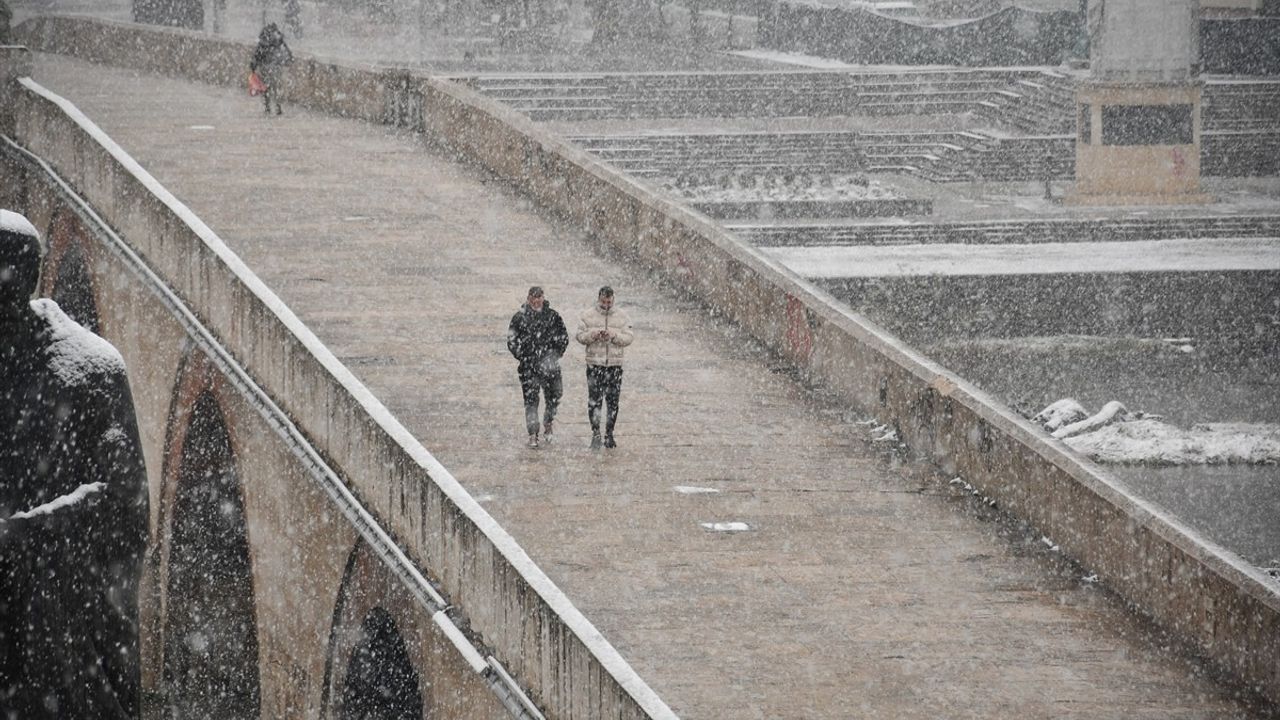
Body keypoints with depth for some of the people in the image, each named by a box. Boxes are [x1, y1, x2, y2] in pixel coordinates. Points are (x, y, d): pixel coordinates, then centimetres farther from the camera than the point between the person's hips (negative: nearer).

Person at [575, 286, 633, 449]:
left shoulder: (622, 316, 5)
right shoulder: (588, 316, 3)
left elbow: (629, 337, 0)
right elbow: (580, 336, 2)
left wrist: (614, 336, -16)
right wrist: (593, 335, -17)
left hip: (615, 364, 1)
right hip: (594, 364, -1)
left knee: (613, 402, 5)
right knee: (594, 401, -6)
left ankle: (609, 435, 15)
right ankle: (596, 435, -1)